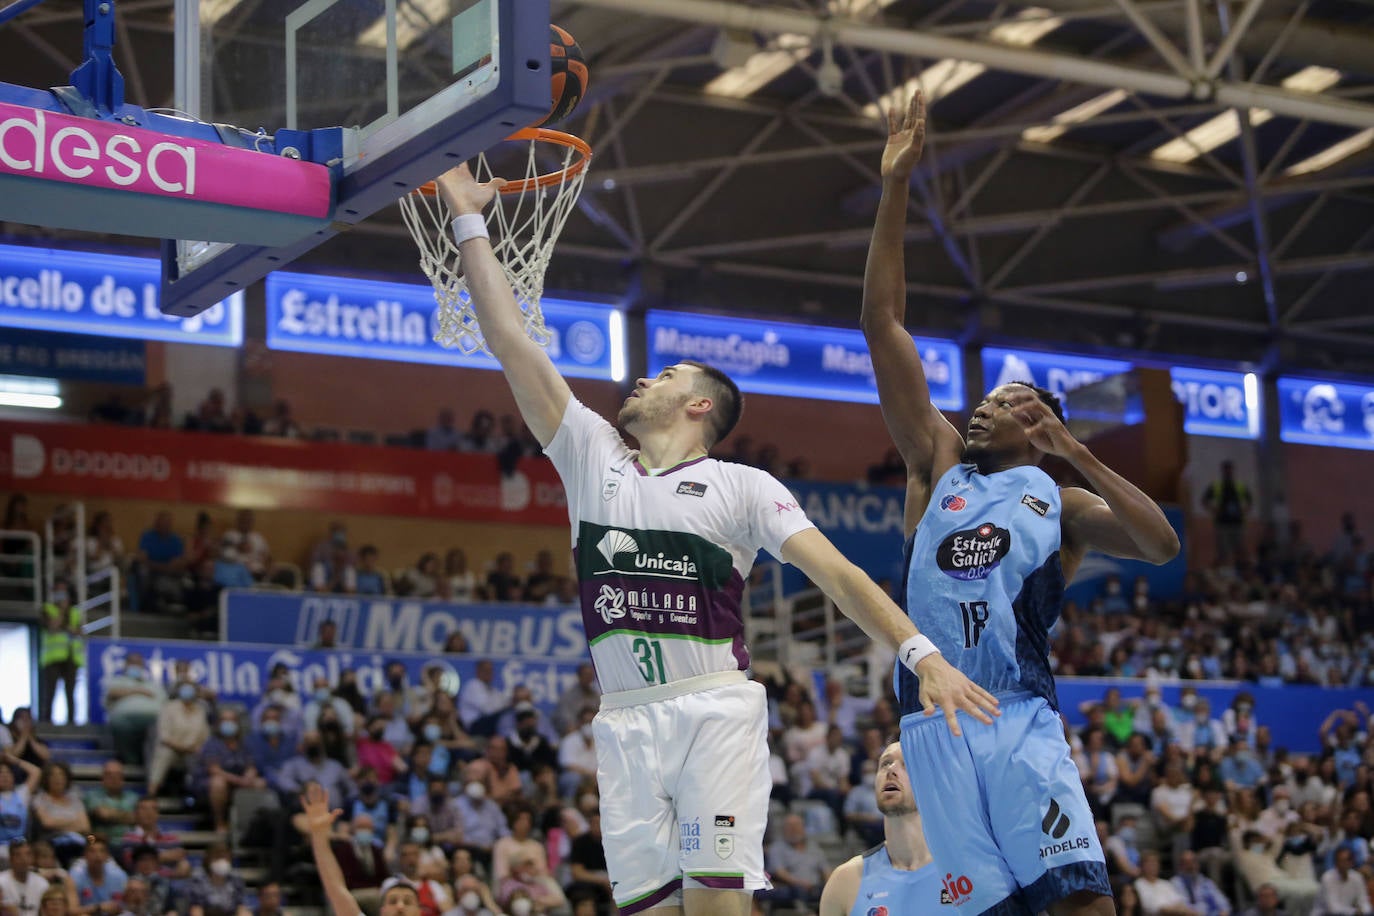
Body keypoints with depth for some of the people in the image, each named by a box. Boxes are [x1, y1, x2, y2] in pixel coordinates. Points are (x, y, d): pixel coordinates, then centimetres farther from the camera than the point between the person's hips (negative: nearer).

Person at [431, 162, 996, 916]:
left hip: (717, 712, -3)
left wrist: (921, 654, -18)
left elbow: (837, 574, -3)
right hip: (625, 722, 4)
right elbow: (511, 343, 14)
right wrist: (466, 216, 13)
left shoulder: (743, 487, 6)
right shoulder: (591, 456, 15)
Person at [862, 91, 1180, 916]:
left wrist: (1078, 454, -2)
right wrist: (897, 187, 9)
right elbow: (883, 322, 13)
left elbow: (1163, 546, -4)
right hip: (934, 723, 2)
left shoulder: (1056, 502, 13)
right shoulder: (939, 464, 19)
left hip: (1021, 720, -2)